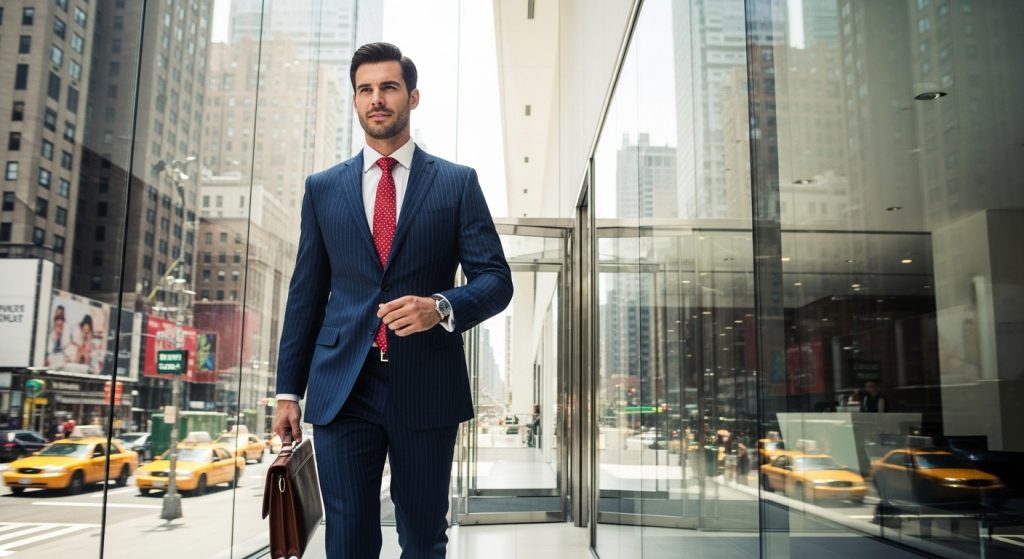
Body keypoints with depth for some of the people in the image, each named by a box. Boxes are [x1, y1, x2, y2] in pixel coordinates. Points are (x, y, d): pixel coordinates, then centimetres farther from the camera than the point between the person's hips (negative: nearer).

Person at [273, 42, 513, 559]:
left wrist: (441, 307, -19)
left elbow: (496, 279, 1)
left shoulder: (457, 183, 5)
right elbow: (305, 294, 12)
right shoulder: (322, 188, 11)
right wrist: (288, 390, 8)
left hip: (426, 387, -1)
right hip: (342, 388, 1)